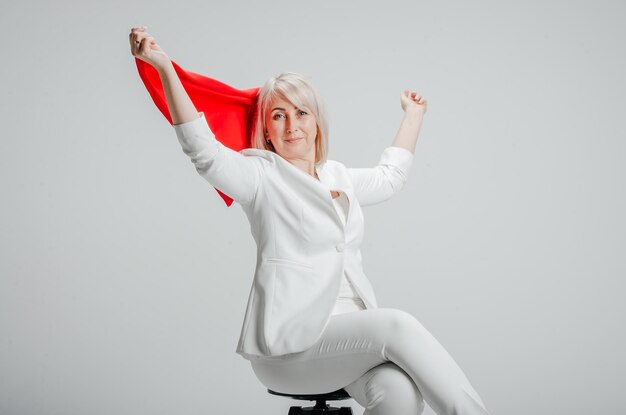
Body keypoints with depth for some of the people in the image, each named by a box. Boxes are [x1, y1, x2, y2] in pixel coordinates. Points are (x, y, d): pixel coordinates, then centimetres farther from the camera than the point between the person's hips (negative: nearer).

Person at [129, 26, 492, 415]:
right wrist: (164, 67, -23)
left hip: (353, 334, 5)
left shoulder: (339, 177, 21)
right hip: (290, 343, -5)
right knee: (397, 325, -28)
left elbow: (390, 177, 40)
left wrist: (414, 114, 51)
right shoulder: (261, 177, 2)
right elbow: (204, 150, -15)